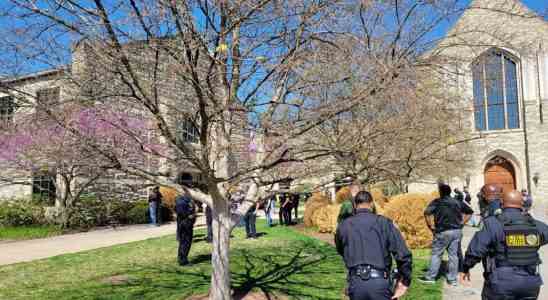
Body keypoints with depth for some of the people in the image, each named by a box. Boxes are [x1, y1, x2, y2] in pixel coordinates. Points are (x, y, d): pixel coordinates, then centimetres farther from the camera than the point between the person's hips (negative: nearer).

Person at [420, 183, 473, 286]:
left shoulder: (437, 202, -6)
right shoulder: (458, 202, 8)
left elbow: (426, 213, -19)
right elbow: (470, 212, 12)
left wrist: (430, 227, -9)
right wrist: (461, 223, 11)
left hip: (443, 232, -4)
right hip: (457, 231, 4)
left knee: (436, 254, 5)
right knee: (453, 255, 10)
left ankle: (430, 277, 9)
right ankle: (452, 279, 16)